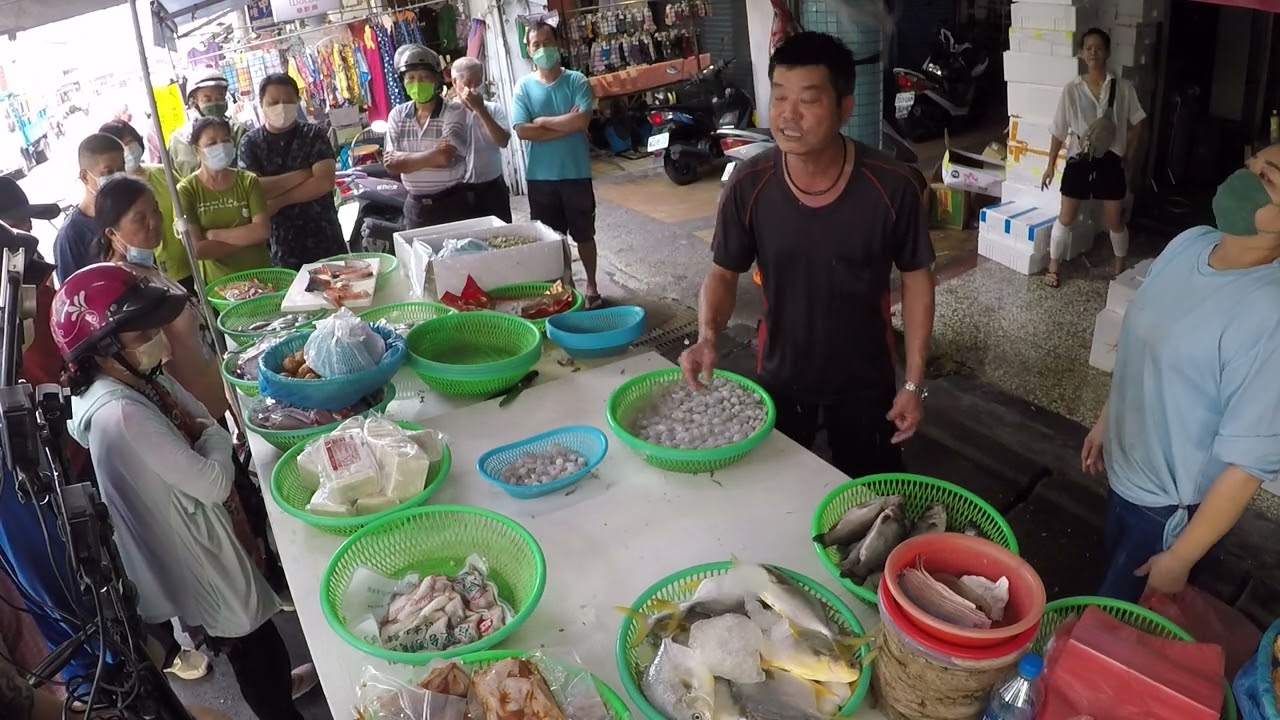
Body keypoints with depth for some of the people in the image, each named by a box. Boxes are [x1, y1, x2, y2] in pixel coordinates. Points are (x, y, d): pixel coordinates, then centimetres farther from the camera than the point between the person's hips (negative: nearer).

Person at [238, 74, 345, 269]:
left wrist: (278, 202, -15)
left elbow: (325, 182, -13)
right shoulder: (251, 143, 1)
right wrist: (303, 174, -15)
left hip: (326, 241, 0)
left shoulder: (314, 134, 0)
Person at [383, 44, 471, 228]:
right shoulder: (397, 115, 3)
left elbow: (445, 156, -21)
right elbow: (390, 165, -4)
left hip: (451, 203, -4)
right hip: (415, 206, 4)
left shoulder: (454, 112, -9)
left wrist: (401, 158, -10)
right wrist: (432, 156, -15)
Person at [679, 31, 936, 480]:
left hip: (864, 382, -1)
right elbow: (724, 273, -5)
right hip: (779, 378, 1)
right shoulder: (749, 186, -18)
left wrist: (914, 382, -9)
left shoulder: (893, 186, -22)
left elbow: (916, 278, -9)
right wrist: (708, 336, -24)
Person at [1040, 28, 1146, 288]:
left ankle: (1119, 265, 32)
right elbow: (1059, 131, 1)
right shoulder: (1072, 89, -4)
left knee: (1114, 221, 9)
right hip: (1079, 161, 0)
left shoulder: (1123, 87, -3)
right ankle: (1054, 267, 20)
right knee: (1065, 218, 4)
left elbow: (1136, 124, 7)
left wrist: (1128, 157, 4)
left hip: (1110, 162, 0)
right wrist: (1051, 165, 1)